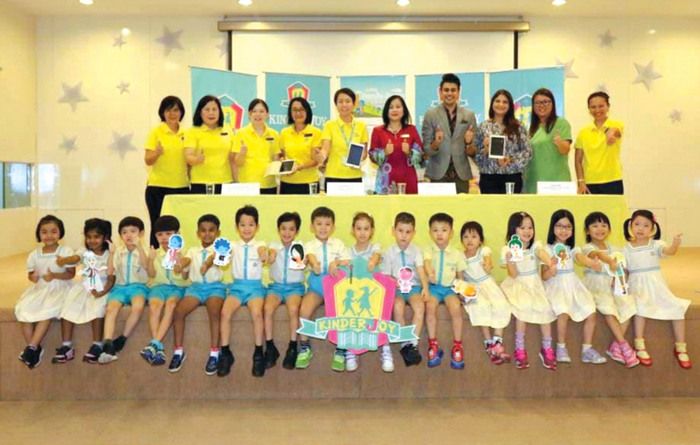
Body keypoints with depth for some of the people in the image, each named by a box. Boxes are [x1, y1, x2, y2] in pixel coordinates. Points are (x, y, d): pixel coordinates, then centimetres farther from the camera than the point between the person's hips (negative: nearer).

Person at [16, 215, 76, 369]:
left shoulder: (66, 251, -6)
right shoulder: (34, 254, 6)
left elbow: (71, 274, -7)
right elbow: (30, 274, 11)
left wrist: (55, 276, -23)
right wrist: (33, 277, -13)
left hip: (58, 288, -4)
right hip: (39, 289, 5)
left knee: (47, 310, -30)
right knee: (22, 308, -19)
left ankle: (31, 348, -22)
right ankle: (35, 348, -11)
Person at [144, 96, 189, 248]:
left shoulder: (186, 134, 10)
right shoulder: (156, 132, -1)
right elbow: (148, 160, -7)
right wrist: (157, 153, -26)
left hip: (182, 187, 4)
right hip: (158, 188, -3)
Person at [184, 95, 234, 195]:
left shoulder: (228, 132, 11)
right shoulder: (192, 132, 3)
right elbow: (188, 158, -7)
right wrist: (197, 159, -28)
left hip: (225, 184, 2)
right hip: (201, 185, -2)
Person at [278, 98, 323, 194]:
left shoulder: (315, 132, -2)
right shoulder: (284, 133, 8)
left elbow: (315, 161, -5)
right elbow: (281, 156, 15)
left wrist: (299, 167, -20)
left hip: (308, 183, -2)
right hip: (287, 183, 3)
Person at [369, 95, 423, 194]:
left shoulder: (411, 129, 8)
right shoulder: (378, 131, 5)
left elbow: (420, 154, 6)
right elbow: (373, 156, 4)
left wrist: (409, 153, -13)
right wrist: (384, 153, -14)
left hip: (407, 179, 1)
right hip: (386, 180, -1)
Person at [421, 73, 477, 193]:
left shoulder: (469, 115, 6)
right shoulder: (430, 114, 1)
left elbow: (473, 153, 7)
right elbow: (426, 150, 0)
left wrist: (469, 143, -13)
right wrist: (436, 143, -20)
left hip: (461, 175, 2)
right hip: (438, 175, -2)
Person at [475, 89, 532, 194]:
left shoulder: (518, 127, 6)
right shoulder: (483, 126, 5)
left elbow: (527, 152, 2)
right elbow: (476, 155, 6)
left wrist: (511, 159, -12)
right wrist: (485, 150, -13)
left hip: (512, 177, 1)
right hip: (489, 178, 0)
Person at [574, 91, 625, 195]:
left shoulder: (616, 125, 1)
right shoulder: (583, 132, 7)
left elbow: (616, 131, -25)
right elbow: (578, 160, 7)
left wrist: (611, 132, -49)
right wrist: (581, 182, -3)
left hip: (612, 182, -2)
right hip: (590, 184, 2)